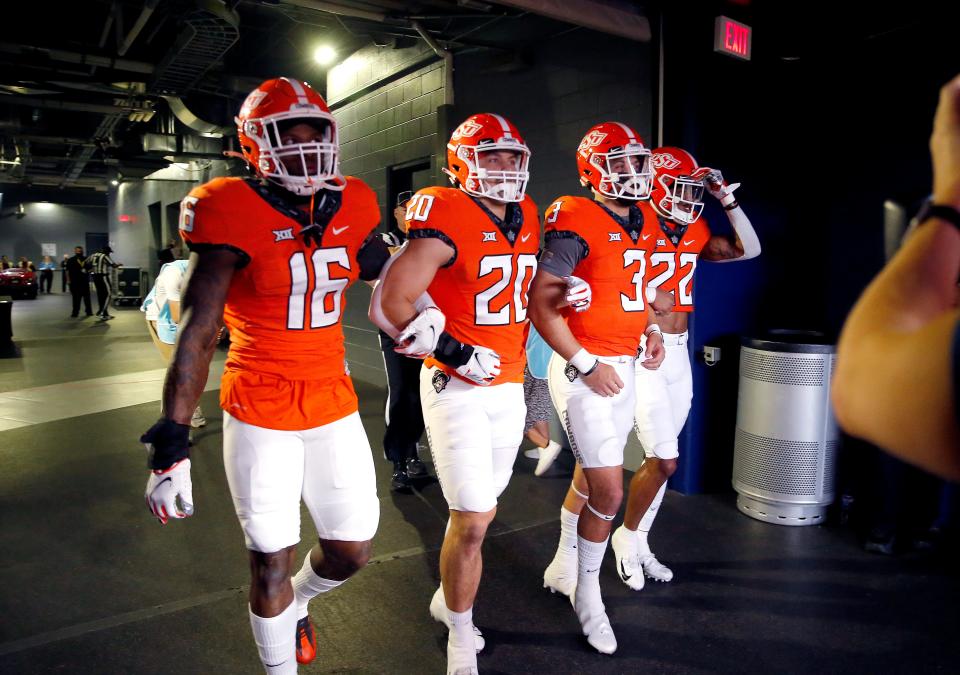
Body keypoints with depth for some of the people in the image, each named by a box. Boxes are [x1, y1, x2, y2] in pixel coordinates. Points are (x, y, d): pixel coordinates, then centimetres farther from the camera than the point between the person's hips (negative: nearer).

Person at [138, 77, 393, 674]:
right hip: (261, 412, -4)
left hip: (335, 402, 5)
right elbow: (198, 331, -15)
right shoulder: (235, 212, -12)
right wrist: (171, 443, -17)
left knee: (353, 550, 13)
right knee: (273, 558, 9)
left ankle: (296, 603, 47)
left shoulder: (352, 207, 2)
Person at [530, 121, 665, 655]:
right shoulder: (578, 222, -15)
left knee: (590, 478, 19)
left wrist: (652, 329, 8)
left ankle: (564, 567, 40)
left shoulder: (639, 225, 11)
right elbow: (541, 303, -18)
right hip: (586, 370, -8)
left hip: (625, 367, 8)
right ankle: (588, 593, 21)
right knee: (609, 492, -4)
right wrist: (586, 365, -18)